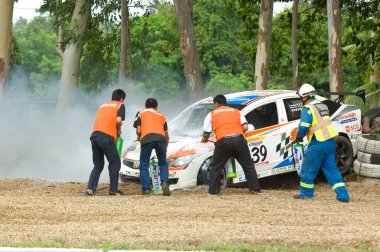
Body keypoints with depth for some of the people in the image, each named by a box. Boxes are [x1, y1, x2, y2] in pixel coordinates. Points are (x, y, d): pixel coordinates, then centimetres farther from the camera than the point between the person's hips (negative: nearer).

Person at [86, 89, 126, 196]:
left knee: (98, 165, 13)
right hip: (106, 137, -6)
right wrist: (119, 130, 12)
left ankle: (90, 188, -1)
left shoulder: (103, 105, 29)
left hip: (94, 135, 6)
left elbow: (100, 120, 21)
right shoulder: (120, 106, 10)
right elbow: (118, 120, -6)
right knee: (115, 163, 6)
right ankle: (113, 190, 3)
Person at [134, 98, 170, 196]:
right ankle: (165, 183, -4)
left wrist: (139, 136, 36)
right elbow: (166, 135, 36)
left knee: (144, 165, 9)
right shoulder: (161, 116, 33)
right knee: (163, 164, 17)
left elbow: (138, 131, 14)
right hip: (161, 138, 2)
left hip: (146, 138, -2)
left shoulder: (141, 113, 25)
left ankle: (146, 189, 1)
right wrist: (165, 146, 53)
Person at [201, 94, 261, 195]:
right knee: (248, 165, 11)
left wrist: (204, 140, 36)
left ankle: (213, 191, 11)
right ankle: (255, 189, 8)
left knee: (216, 167, 13)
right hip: (239, 139, 2)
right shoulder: (236, 111, 22)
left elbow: (206, 133, 14)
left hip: (223, 141, -2)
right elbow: (245, 127, 11)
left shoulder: (212, 114, 16)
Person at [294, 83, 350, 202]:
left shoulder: (307, 109, -10)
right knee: (331, 168, 11)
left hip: (318, 143, -8)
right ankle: (342, 194, 2)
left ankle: (306, 193, 16)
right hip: (330, 142, 8)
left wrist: (299, 137, 4)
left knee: (308, 167, 7)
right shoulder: (322, 106, 17)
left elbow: (303, 127, -16)